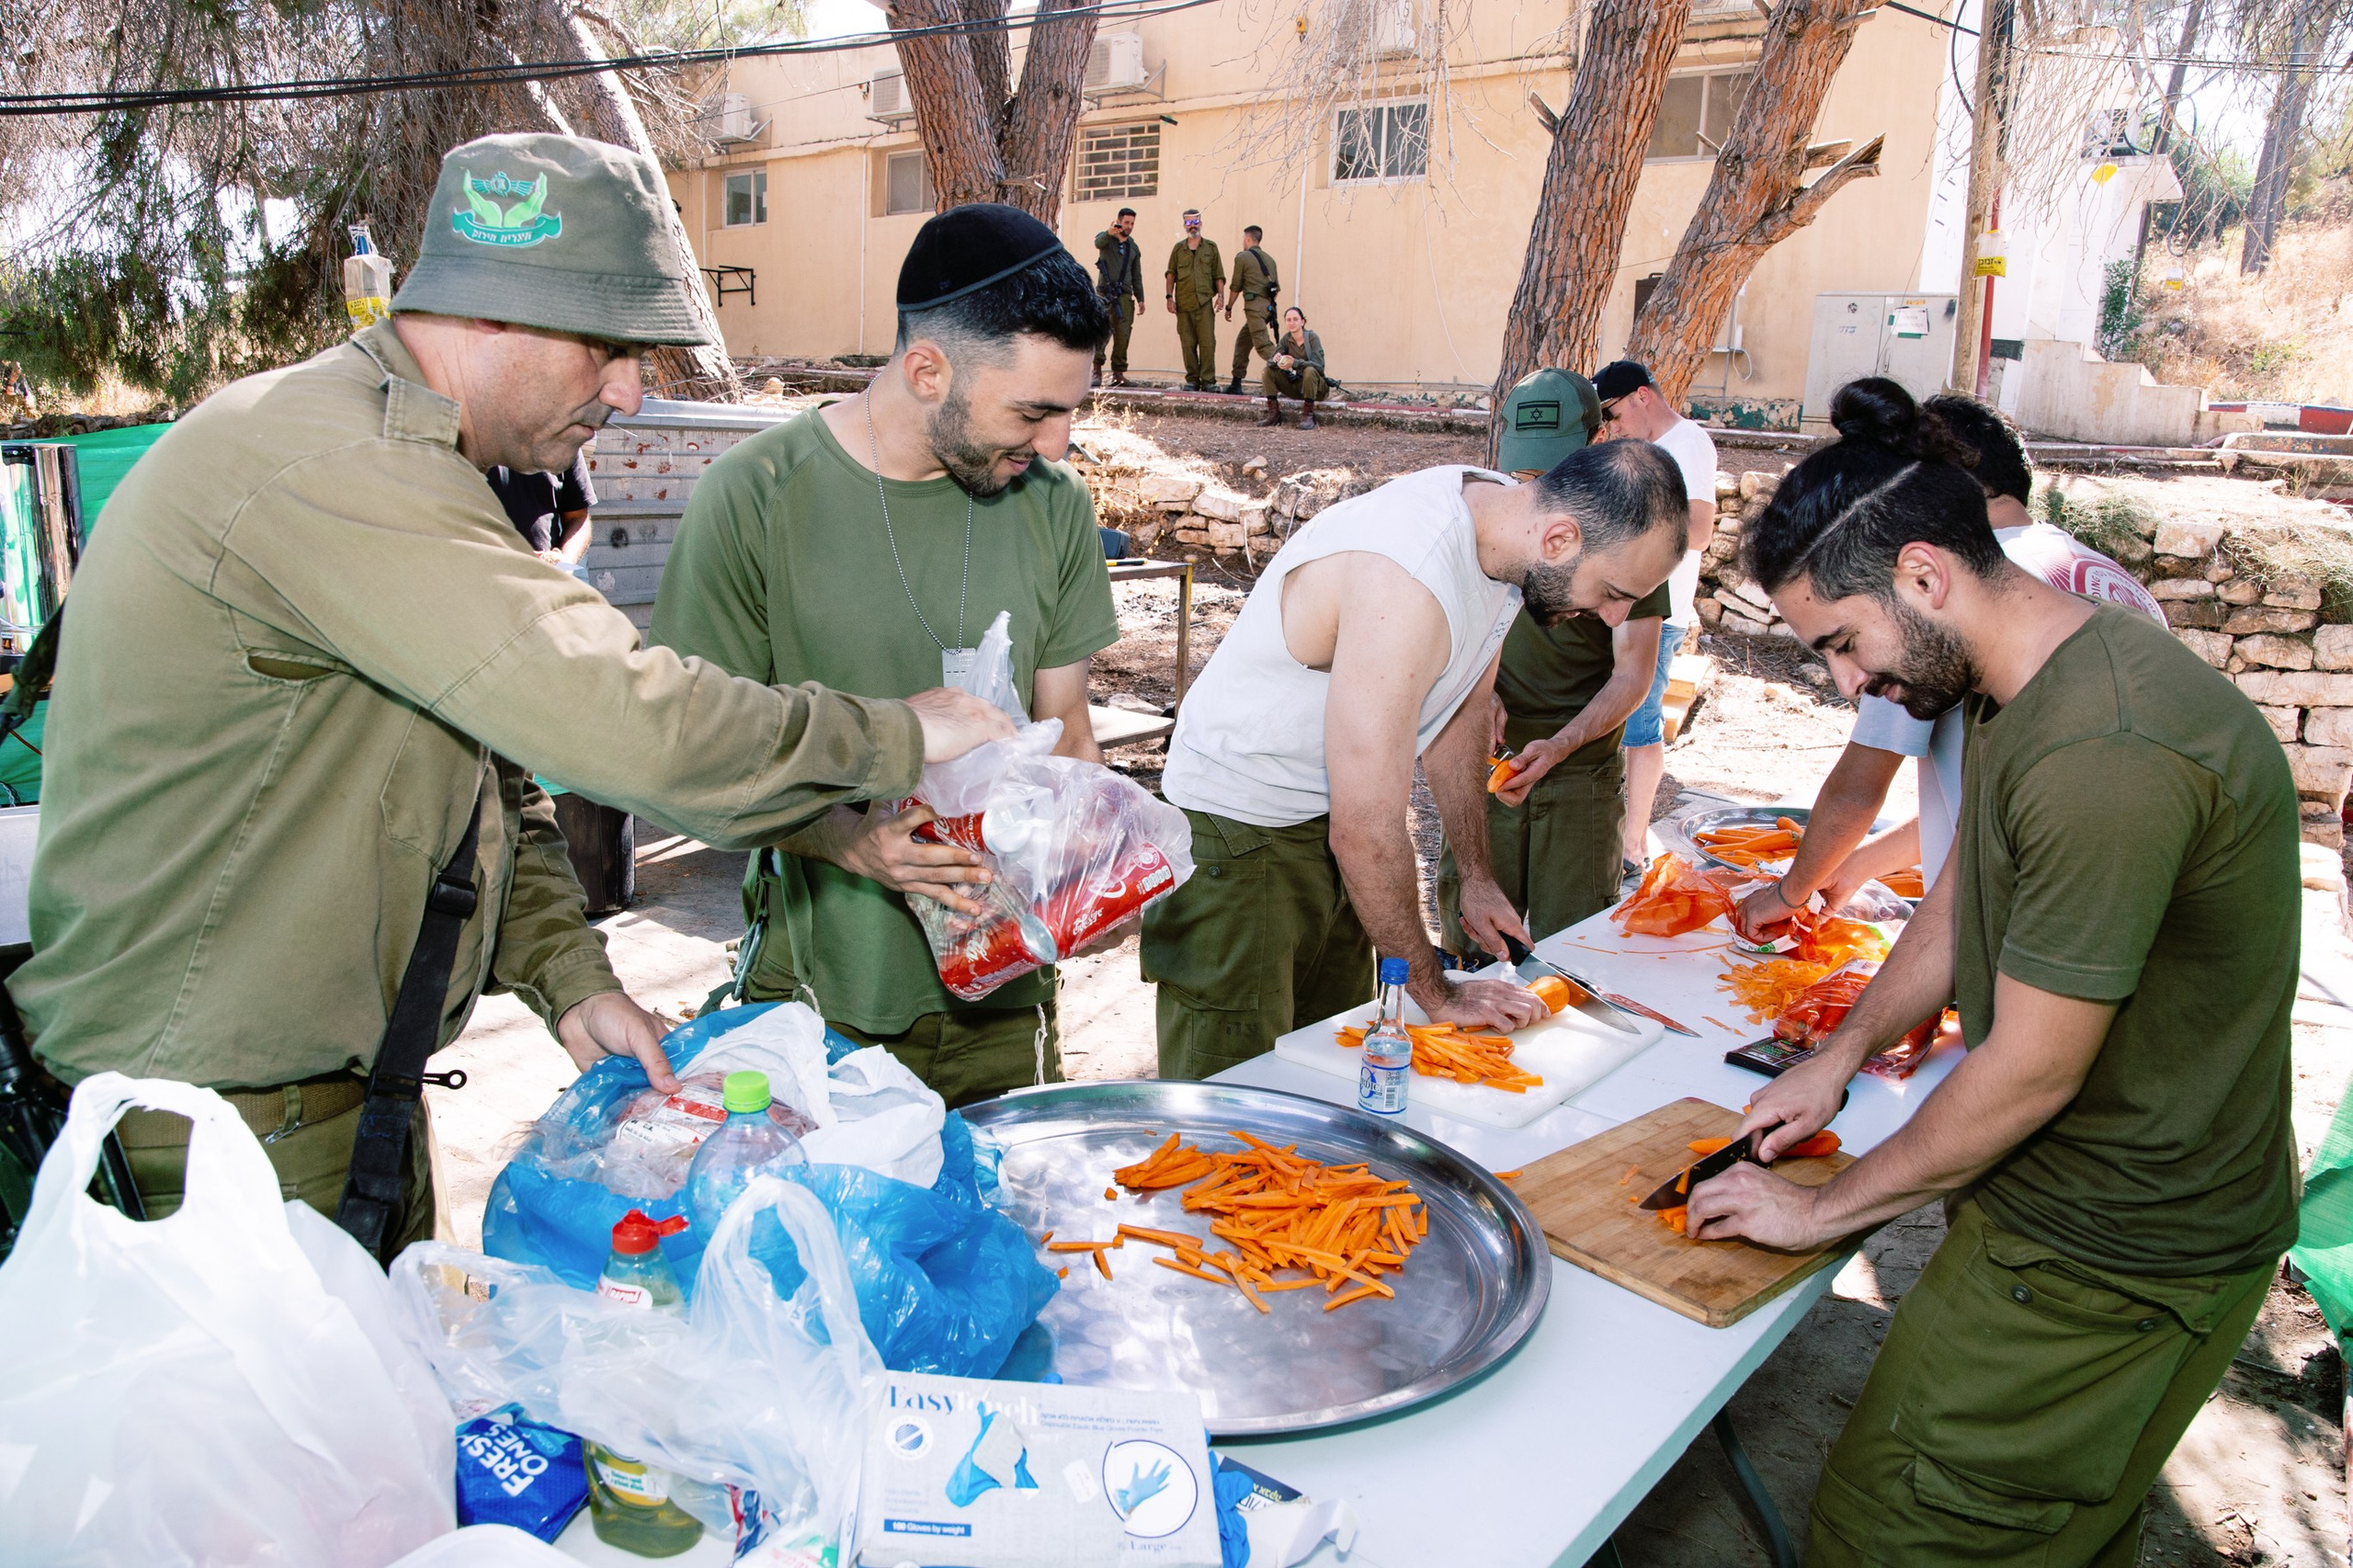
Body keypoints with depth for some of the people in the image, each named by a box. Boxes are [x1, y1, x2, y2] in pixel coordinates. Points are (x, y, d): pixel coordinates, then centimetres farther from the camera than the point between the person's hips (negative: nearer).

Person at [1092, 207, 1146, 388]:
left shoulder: (1134, 247, 19)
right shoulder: (1106, 239, 6)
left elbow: (1137, 276, 22)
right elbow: (1098, 243, -20)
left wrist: (1140, 298, 13)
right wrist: (1109, 233, -41)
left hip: (1125, 295, 4)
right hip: (1104, 293, -4)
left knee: (1123, 334, -2)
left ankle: (1118, 372, 1)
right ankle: (1097, 370, -18)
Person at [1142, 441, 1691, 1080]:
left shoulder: (1501, 512, -4)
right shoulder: (1407, 586, -33)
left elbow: (1460, 716, 11)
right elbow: (1366, 834, -29)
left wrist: (1477, 878, 11)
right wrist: (1438, 994, -17)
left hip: (1334, 808, 9)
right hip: (1240, 828, -8)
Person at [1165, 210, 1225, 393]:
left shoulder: (1211, 247, 11)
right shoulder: (1178, 248, 13)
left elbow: (1219, 275, 10)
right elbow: (1171, 274, 11)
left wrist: (1220, 294, -3)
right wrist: (1169, 296, 0)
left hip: (1205, 303, -1)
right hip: (1183, 303, 1)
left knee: (1207, 342, -8)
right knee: (1188, 344, 1)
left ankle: (1208, 380, -6)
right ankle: (1192, 380, 8)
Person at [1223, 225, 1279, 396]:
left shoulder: (1242, 257, -1)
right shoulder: (1269, 258, 20)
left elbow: (1236, 287, -1)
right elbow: (1277, 288, 18)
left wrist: (1229, 308, 9)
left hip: (1254, 305, -8)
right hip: (1268, 305, 8)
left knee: (1263, 345, -15)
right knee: (1242, 341, 16)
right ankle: (1236, 385, 15)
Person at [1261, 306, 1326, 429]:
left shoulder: (1312, 337, -14)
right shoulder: (1287, 338, 0)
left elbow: (1319, 365, -26)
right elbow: (1270, 362, -7)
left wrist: (1295, 362, -40)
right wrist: (1276, 360, -32)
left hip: (1315, 386, -5)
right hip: (1295, 386, 5)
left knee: (1309, 371, -35)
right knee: (1268, 370, -9)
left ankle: (1308, 416, -27)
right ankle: (1273, 414, -9)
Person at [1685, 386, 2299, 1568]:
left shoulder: (2106, 752, -30)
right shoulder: (2025, 683, 4)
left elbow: (2030, 1073, -24)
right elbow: (1960, 906, 18)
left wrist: (1825, 1208, -11)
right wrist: (1839, 1057, 13)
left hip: (2105, 1268, -9)